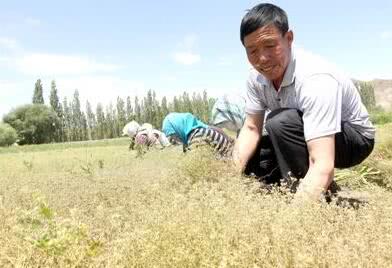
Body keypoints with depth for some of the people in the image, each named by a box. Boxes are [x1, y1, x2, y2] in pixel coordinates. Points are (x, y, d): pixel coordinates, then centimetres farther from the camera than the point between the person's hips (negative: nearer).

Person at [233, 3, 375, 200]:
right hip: (305, 138, 7)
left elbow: (323, 166, -42)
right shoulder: (257, 76, -13)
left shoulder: (315, 79, -35)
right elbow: (251, 129, -8)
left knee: (280, 122, -33)